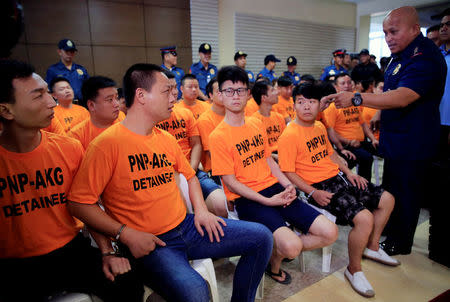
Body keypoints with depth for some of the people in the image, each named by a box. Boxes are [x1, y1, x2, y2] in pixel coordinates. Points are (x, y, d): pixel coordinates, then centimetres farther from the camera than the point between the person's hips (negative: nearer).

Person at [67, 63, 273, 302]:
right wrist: (126, 234, -19)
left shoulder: (166, 138, 9)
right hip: (146, 243, -6)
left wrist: (201, 211, 6)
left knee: (261, 237, 3)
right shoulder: (106, 144, -13)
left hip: (187, 227, 7)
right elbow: (79, 203, -14)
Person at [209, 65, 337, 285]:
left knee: (330, 233, -3)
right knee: (291, 245, -27)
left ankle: (280, 251, 18)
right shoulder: (218, 136, -9)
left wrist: (287, 184, 0)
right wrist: (268, 201, -15)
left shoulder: (257, 124, 12)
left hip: (275, 188, 7)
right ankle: (274, 262, 10)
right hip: (246, 199, -6)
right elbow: (230, 182, -10)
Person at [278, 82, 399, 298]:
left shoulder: (320, 127, 12)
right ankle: (354, 269, 1)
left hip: (339, 178, 10)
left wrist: (349, 172, 12)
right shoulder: (289, 135, -15)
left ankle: (372, 247, 30)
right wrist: (313, 193, -21)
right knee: (364, 218, -24)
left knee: (386, 199, 12)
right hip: (319, 188, -9)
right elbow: (288, 172, -16)